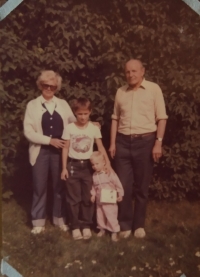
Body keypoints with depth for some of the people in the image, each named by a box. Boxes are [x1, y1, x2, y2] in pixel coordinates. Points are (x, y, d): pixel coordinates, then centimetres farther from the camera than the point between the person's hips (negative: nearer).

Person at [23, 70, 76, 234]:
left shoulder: (63, 104, 7)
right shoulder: (32, 105, 1)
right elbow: (28, 132, -7)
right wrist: (50, 140, -14)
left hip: (59, 151, 2)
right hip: (40, 151, -1)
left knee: (59, 185, 9)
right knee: (40, 187, 6)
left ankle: (60, 218, 25)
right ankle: (39, 221, 21)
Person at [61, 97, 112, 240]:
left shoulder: (94, 128, -2)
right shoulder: (69, 128, -4)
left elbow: (100, 147, -4)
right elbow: (65, 149, 0)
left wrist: (107, 162, -17)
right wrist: (64, 168, -3)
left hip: (88, 165, 1)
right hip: (73, 165, 0)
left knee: (88, 198, 8)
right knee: (74, 198, 6)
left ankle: (86, 226, 21)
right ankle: (75, 227, 17)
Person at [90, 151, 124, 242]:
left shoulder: (110, 173, -15)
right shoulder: (94, 175, 3)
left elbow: (118, 184, -10)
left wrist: (120, 194, -8)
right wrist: (93, 194, 5)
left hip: (110, 200, -6)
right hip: (99, 200, 6)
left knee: (111, 216, -3)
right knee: (100, 216, 16)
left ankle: (114, 232, 9)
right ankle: (102, 229, 34)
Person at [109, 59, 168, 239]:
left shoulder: (153, 89, -1)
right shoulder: (121, 92, 10)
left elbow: (162, 118, -3)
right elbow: (115, 118, 13)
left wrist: (158, 143, -10)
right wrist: (113, 143, 6)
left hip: (145, 141, -3)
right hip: (123, 142, 3)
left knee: (142, 186, 7)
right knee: (123, 185, 4)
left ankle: (139, 224, 22)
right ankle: (125, 224, 18)